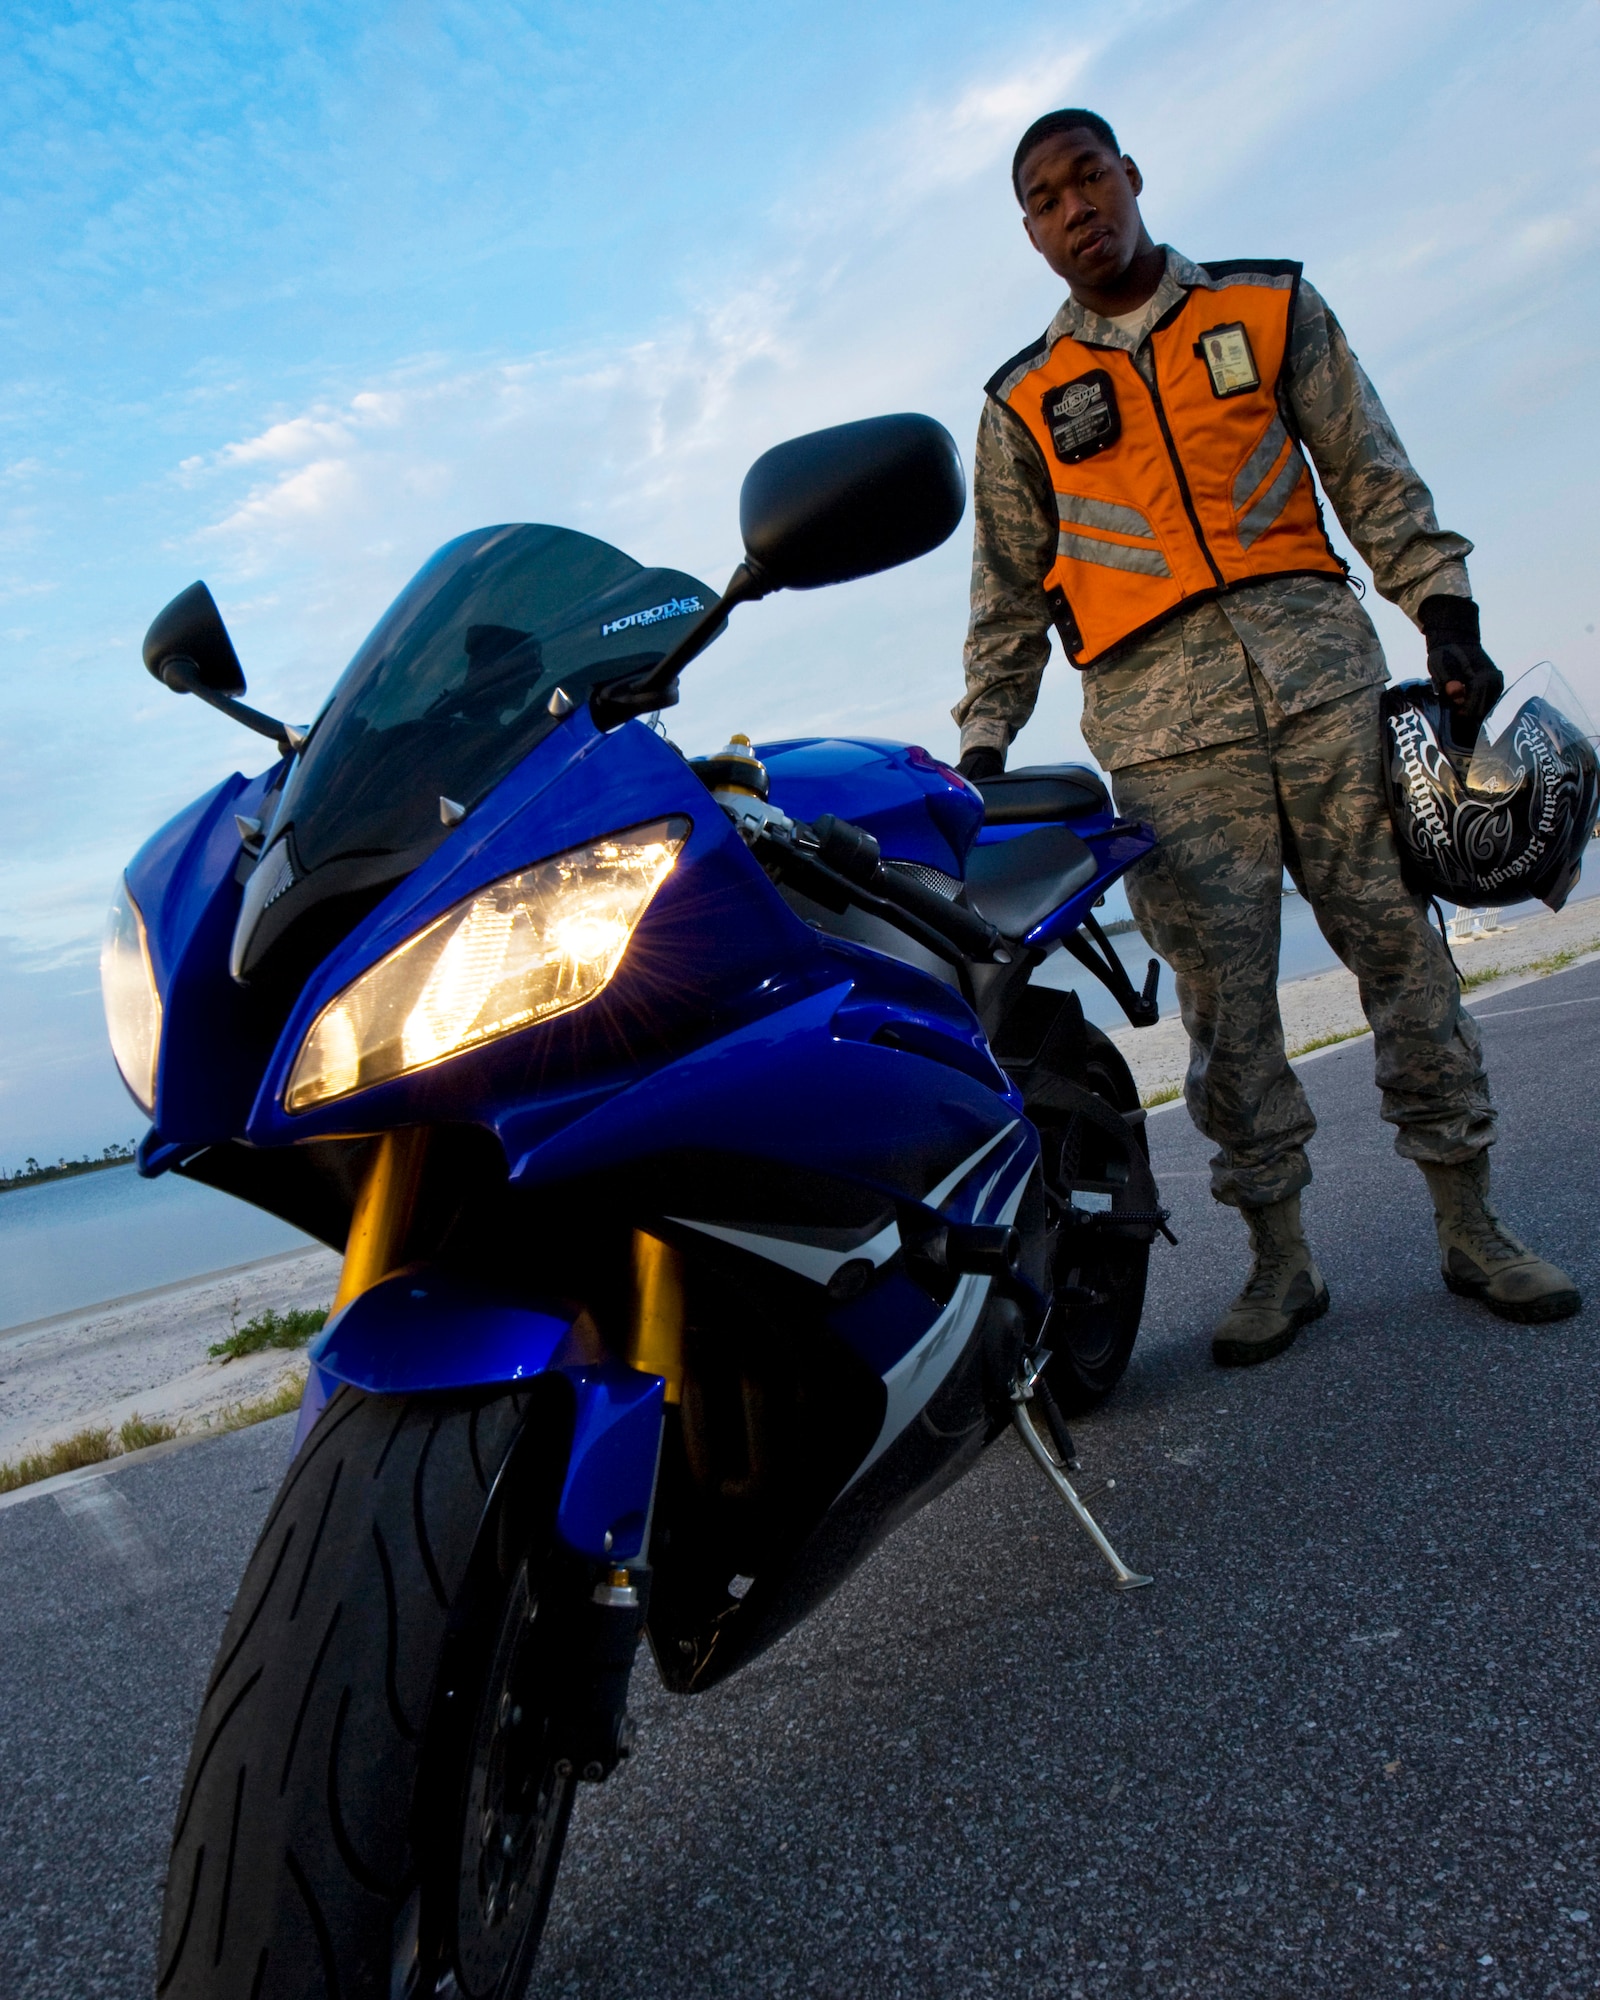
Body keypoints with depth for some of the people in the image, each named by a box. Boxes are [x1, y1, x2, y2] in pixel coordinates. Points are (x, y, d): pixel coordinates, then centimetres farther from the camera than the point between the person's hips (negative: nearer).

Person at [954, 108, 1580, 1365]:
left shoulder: (1271, 307, 16)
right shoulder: (1024, 404, 15)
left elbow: (1373, 477, 13)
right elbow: (1009, 597, 15)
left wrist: (1446, 613, 2)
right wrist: (985, 741, 6)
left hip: (1316, 665, 1)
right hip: (1159, 720, 0)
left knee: (1401, 944, 0)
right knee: (1223, 995, -3)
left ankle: (1471, 1226, 11)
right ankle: (1281, 1258, 6)